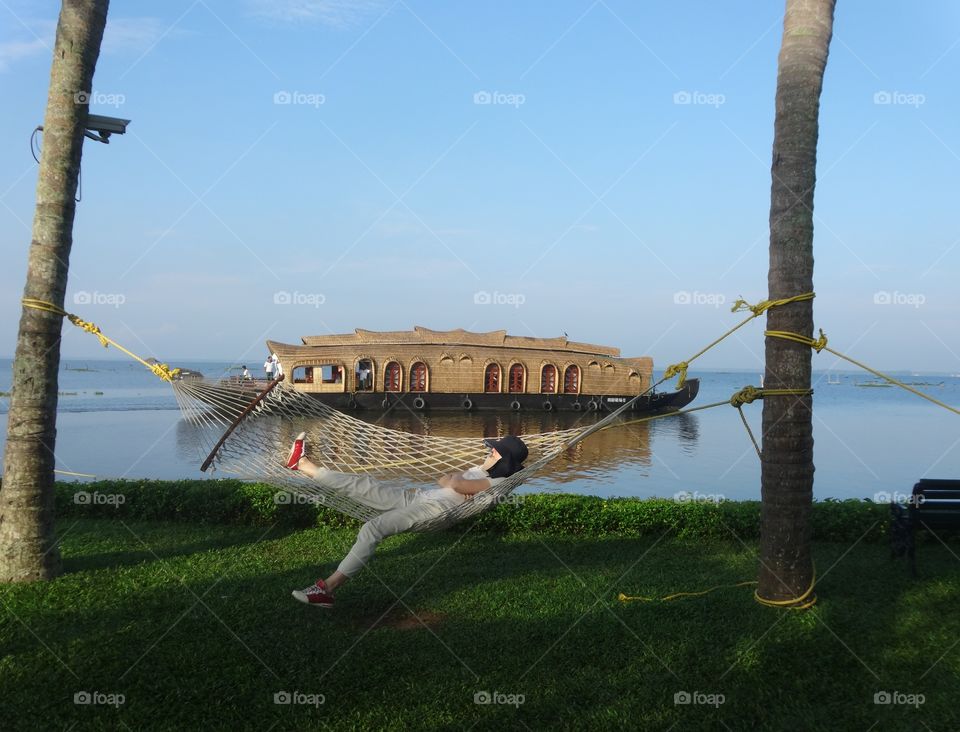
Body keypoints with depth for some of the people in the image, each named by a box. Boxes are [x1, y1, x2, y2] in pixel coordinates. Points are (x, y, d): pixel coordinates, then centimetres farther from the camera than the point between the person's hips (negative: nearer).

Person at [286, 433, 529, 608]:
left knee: (372, 528, -28)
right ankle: (302, 463, 7)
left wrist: (456, 478, 3)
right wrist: (456, 480, 2)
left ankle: (328, 588, -29)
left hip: (434, 508, -9)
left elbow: (456, 485, -20)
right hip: (416, 497, 9)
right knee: (361, 484, 1)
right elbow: (443, 480, 23)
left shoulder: (497, 482, -6)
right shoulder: (481, 470, 24)